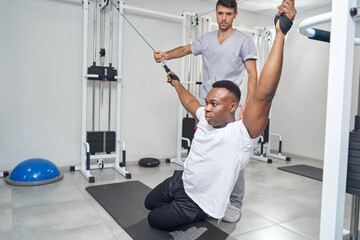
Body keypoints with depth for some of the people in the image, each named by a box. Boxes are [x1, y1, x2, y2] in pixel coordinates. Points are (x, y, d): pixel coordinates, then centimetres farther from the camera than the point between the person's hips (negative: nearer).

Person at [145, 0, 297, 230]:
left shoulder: (241, 134, -31)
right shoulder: (207, 120, -8)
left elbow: (264, 94, -47)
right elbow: (190, 101, 16)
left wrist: (280, 33, -51)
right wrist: (175, 82, 32)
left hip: (198, 202, -8)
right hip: (180, 182, 8)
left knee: (155, 219, 5)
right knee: (150, 202, 27)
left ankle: (200, 216, 20)